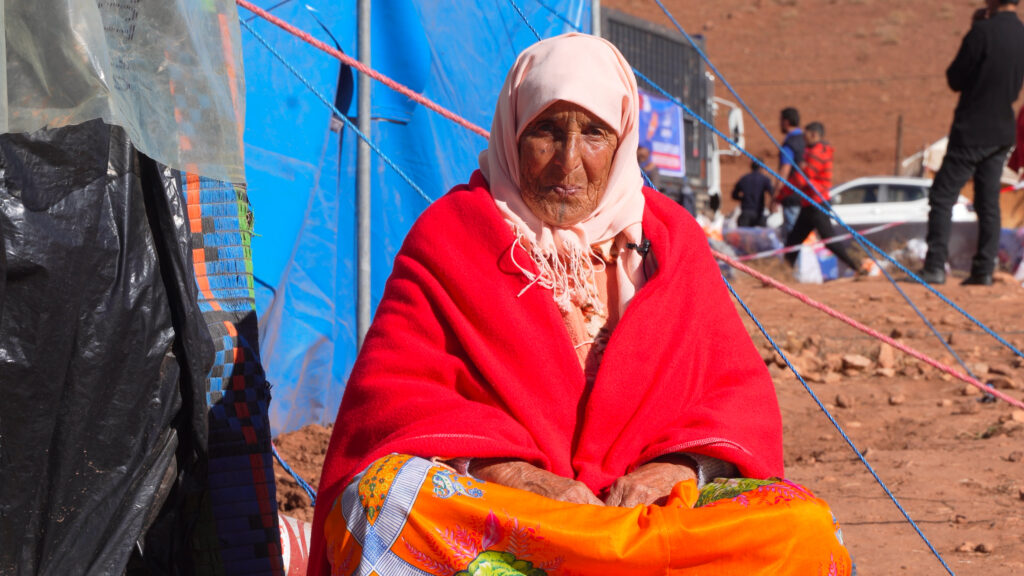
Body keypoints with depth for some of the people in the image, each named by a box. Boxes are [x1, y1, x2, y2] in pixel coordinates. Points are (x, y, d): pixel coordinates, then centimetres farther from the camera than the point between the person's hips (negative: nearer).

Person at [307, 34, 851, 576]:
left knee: (804, 526, -25)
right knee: (379, 497, -34)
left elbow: (737, 385, 11)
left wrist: (679, 467, -11)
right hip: (480, 509, -2)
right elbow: (392, 391, -4)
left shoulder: (668, 237, 15)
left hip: (648, 500, 2)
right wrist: (515, 474, -19)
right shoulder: (450, 234, 6)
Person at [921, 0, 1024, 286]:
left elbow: (955, 80, -9)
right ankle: (984, 269, 9)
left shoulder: (983, 31, -16)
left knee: (942, 198, -3)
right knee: (989, 203, 11)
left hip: (972, 131, -7)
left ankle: (935, 267, -9)